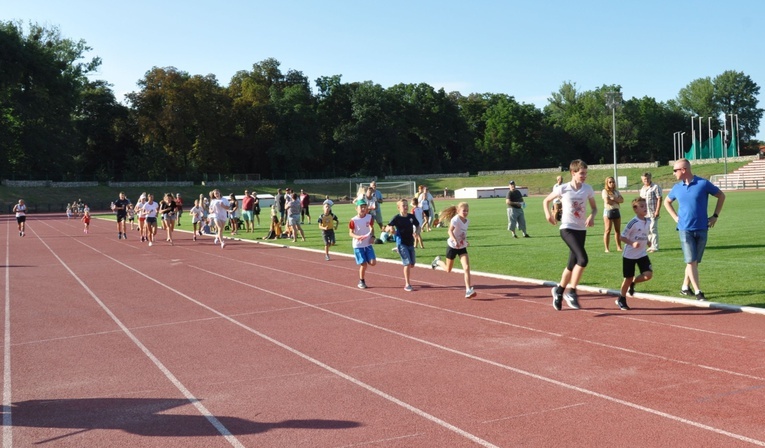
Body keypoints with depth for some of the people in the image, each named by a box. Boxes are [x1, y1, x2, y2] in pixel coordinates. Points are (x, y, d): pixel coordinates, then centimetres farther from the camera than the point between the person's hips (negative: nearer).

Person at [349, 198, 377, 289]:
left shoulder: (369, 217, -1)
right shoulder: (353, 220, -12)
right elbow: (350, 233, -8)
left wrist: (372, 237, -3)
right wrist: (357, 237, -27)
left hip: (368, 244, 4)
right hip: (358, 245, -3)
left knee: (373, 262, -7)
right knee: (363, 264, -4)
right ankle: (361, 282, 17)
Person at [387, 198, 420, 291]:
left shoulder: (411, 216, 2)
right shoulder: (397, 218, -10)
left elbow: (417, 225, 17)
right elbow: (386, 228, -11)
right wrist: (390, 228, -34)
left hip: (410, 243, 5)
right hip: (401, 243, -5)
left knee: (412, 264, 11)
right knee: (407, 263, -13)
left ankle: (406, 278, 39)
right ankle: (407, 284, -4)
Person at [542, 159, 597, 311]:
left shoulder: (588, 189, 1)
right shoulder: (563, 189, -8)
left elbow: (594, 207, 12)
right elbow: (546, 200, 6)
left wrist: (592, 216, -10)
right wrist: (548, 213, -11)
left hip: (581, 230, 5)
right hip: (567, 229, -5)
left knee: (572, 264, 12)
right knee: (583, 259, -23)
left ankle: (559, 291, 34)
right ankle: (572, 292, -11)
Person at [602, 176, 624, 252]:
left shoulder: (616, 191, 14)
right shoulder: (605, 191, -4)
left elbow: (622, 200, 2)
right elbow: (607, 201, -18)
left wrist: (613, 199, -13)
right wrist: (617, 201, -5)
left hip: (616, 211, 6)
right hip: (608, 211, -6)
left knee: (618, 230, 8)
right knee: (608, 230, -6)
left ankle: (619, 247, 14)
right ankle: (607, 248, -4)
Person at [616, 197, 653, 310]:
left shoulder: (647, 221, 3)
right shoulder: (633, 223, -17)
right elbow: (622, 237, -16)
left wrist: (647, 242, 2)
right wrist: (632, 243, -29)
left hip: (642, 254, 5)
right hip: (629, 255, -5)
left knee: (648, 274, -12)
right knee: (628, 278, 4)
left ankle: (633, 283, 19)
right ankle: (621, 300, 24)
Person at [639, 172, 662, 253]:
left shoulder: (655, 187, -5)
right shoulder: (642, 189, 17)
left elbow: (659, 199, -9)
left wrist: (657, 211, -16)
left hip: (653, 213, -7)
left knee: (653, 229, -6)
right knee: (647, 230, 9)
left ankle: (655, 247, 0)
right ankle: (650, 246, 17)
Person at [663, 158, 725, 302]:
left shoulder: (703, 184, -6)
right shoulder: (677, 187, 2)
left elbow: (721, 196, 5)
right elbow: (667, 201, 21)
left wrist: (715, 216, 1)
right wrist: (675, 217, 8)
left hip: (702, 229, 0)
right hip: (685, 229, 0)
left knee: (694, 261, 10)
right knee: (691, 261, -8)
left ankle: (685, 287, 25)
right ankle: (698, 292, -7)